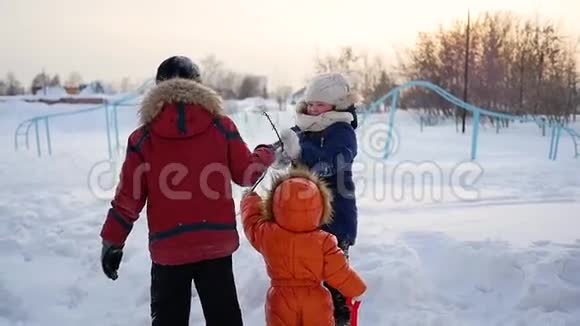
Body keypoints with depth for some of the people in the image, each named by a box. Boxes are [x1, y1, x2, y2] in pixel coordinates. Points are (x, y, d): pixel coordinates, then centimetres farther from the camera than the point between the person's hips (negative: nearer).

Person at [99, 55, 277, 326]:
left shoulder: (143, 138, -4)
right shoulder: (221, 126, -4)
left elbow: (128, 198, -2)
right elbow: (246, 174, 3)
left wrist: (112, 242, 11)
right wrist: (267, 154, 23)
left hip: (168, 248, 0)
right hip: (217, 243, 1)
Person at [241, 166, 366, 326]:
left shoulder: (266, 234, -15)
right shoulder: (323, 242, -19)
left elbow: (251, 220, 7)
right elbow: (339, 273, -13)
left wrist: (250, 199, 26)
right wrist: (356, 289, 7)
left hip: (281, 305, 1)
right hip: (316, 306, 0)